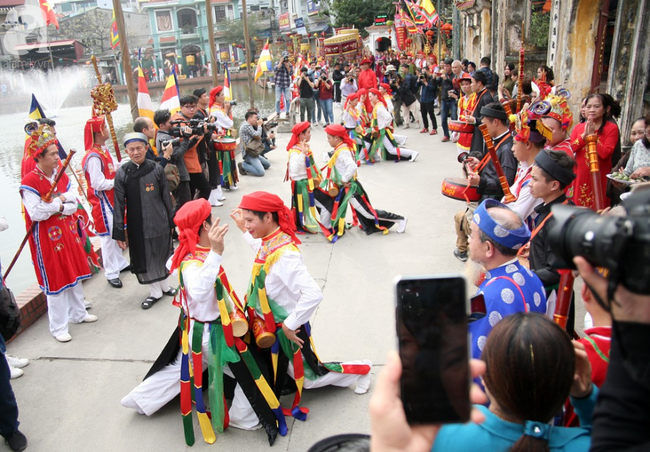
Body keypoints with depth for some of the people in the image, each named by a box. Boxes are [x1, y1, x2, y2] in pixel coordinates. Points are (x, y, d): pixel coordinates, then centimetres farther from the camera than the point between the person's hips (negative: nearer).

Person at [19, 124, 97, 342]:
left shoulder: (61, 175, 5)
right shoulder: (29, 182, -16)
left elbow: (74, 203, 0)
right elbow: (36, 213, -22)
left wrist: (56, 203, -17)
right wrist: (61, 204, -14)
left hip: (68, 232, 7)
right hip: (47, 238, -7)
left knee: (74, 273, 17)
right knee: (55, 280, 1)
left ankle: (78, 313, 35)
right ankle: (58, 327, 15)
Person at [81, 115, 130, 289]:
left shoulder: (103, 150, 8)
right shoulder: (93, 157, -23)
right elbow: (98, 184, -26)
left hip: (111, 199, 9)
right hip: (102, 202, -9)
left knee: (115, 233, 20)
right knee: (108, 236, 0)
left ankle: (120, 263, 35)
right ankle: (111, 273, 10)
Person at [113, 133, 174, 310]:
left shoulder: (156, 169, -5)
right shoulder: (122, 173, -6)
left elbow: (166, 198, 2)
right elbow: (119, 205, -5)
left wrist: (171, 221, 5)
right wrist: (119, 232, -6)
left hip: (159, 223, 0)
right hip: (137, 225, 0)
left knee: (162, 255, 15)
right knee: (145, 259, 10)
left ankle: (164, 285, 38)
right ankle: (155, 291, 28)